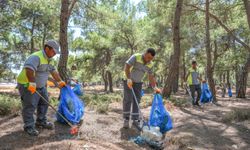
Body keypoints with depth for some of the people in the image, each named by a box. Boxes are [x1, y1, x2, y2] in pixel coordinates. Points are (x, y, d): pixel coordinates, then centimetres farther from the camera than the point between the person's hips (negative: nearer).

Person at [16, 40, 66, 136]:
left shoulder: (47, 59, 8)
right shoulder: (36, 57, -25)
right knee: (30, 106, -5)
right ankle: (29, 127, 8)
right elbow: (29, 69, -41)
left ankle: (41, 122, 25)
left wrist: (60, 82, 16)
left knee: (44, 102, 12)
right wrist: (32, 83, -44)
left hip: (40, 85, 10)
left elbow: (53, 71, 15)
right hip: (27, 85, -10)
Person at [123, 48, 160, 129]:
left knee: (136, 101, 2)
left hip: (138, 83, 5)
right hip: (128, 81, -5)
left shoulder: (150, 64, -5)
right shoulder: (135, 57, -21)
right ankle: (126, 119, 0)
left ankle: (135, 120, 10)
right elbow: (126, 67, -26)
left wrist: (155, 87, -5)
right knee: (128, 100, -9)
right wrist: (129, 79, -34)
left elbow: (151, 77, 2)